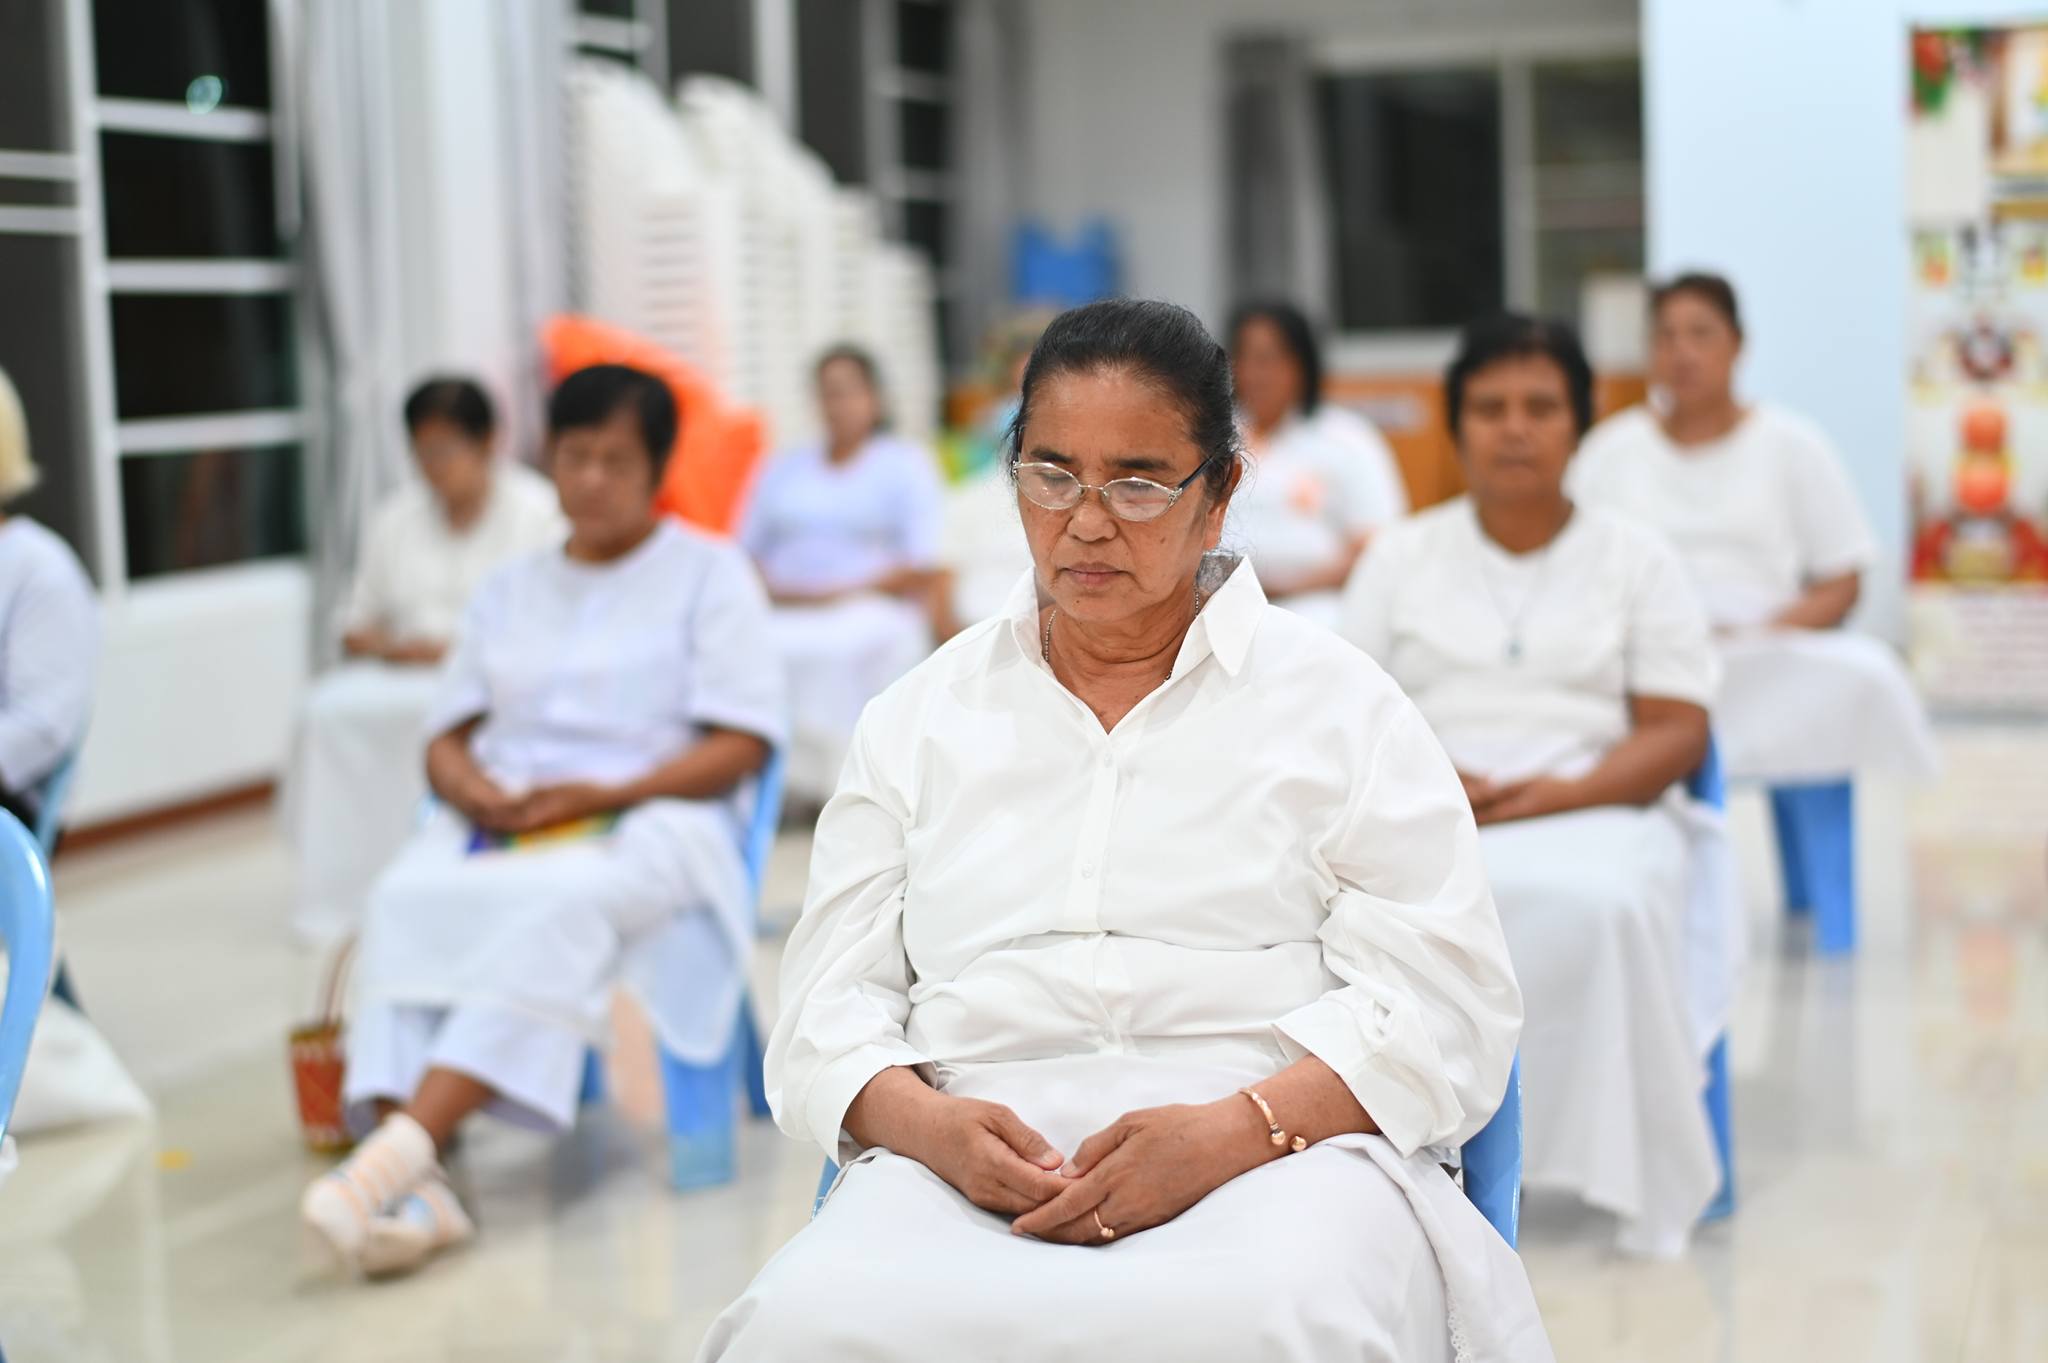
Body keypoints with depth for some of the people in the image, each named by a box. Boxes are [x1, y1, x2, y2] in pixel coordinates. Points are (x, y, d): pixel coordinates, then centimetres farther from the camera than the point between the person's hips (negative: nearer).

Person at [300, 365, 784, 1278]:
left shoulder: (709, 573, 11)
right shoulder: (511, 590, 26)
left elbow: (741, 745, -1)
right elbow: (446, 738, 19)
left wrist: (605, 795, -13)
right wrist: (478, 792, -5)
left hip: (649, 822, -4)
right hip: (502, 825, 4)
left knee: (563, 907, -39)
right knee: (403, 902, -31)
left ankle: (401, 1150, -49)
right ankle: (416, 1193, -44)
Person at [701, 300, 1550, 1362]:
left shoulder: (1338, 702, 13)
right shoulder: (921, 716, 21)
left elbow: (1446, 1003, 2)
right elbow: (830, 1004, 15)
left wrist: (1235, 1129, -15)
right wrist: (931, 1125, -9)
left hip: (1280, 1152, -1)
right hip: (968, 1161, 2)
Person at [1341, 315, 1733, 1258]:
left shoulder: (1637, 560, 14)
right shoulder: (1400, 556, 18)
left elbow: (1678, 736, 4)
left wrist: (1554, 793, -14)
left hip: (1593, 810, -1)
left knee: (1601, 902, -38)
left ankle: (1618, 1168, -25)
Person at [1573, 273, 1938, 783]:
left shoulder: (1793, 445, 14)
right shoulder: (1610, 449, 16)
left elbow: (1841, 584, 8)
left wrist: (1758, 634, -10)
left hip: (1769, 654, 0)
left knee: (1862, 674, -33)